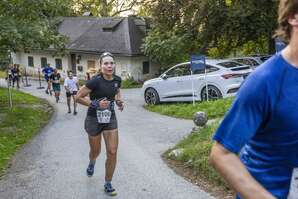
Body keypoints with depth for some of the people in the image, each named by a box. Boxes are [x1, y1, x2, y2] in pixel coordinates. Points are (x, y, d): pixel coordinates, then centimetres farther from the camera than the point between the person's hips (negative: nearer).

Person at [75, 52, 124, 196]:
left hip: (110, 119, 3)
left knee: (112, 152, -2)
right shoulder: (95, 81, -22)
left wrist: (119, 101, -2)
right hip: (94, 119, -3)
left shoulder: (117, 80, -6)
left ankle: (108, 184, 15)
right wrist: (96, 104, -24)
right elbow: (78, 97, -15)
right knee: (95, 151, 16)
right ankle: (92, 163, 54)